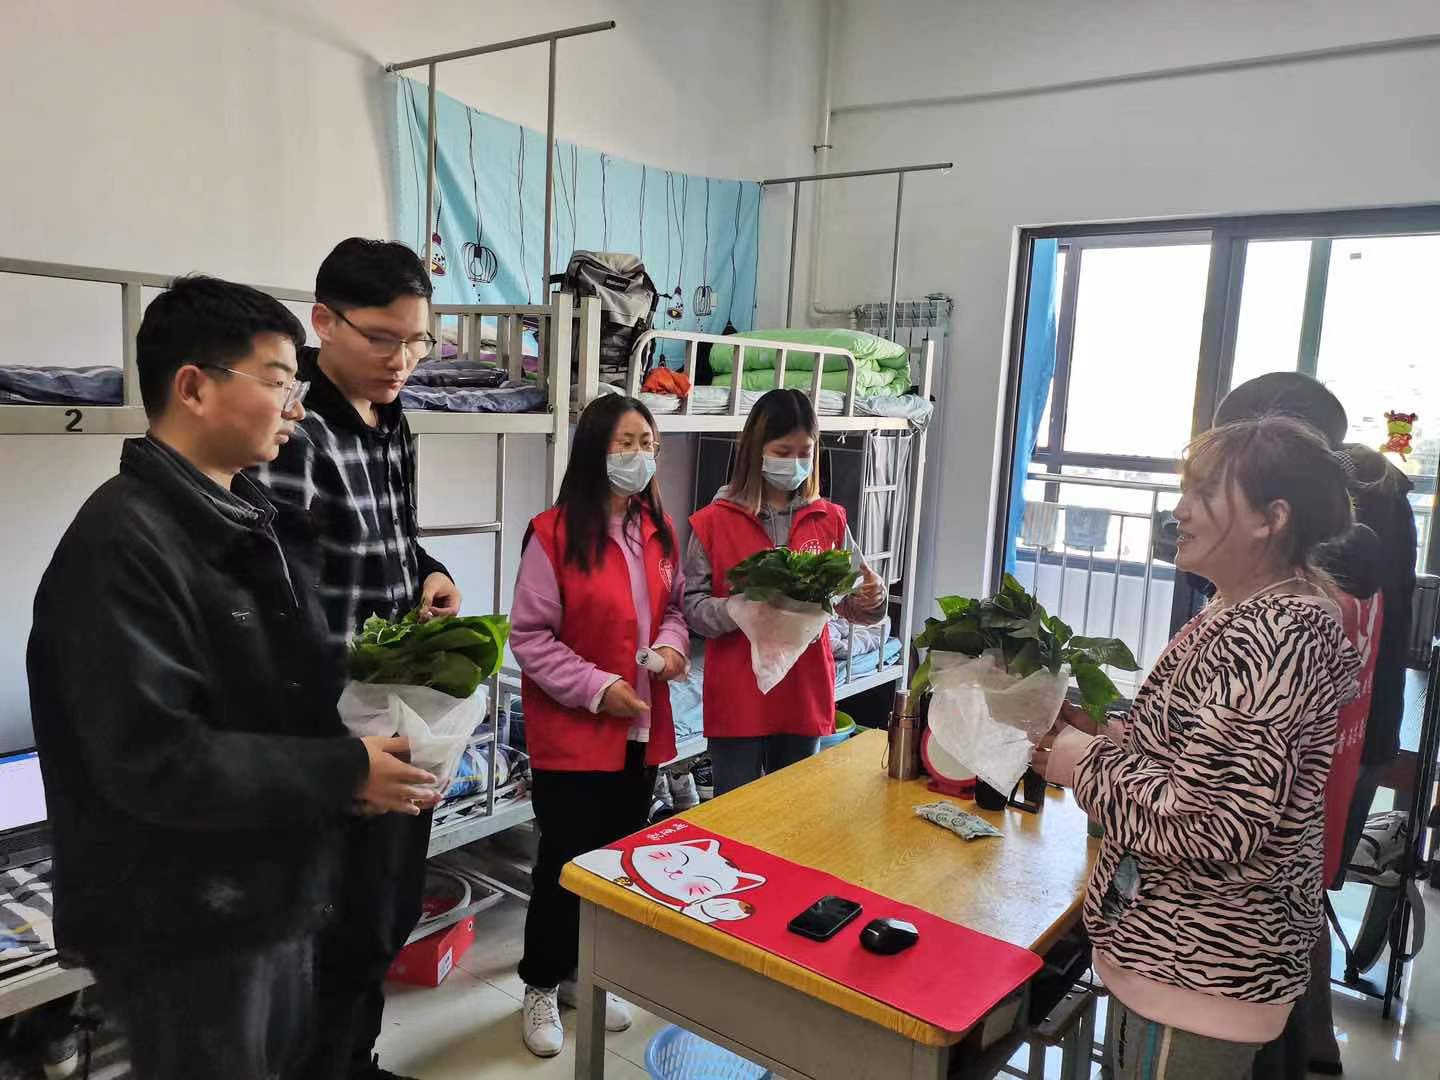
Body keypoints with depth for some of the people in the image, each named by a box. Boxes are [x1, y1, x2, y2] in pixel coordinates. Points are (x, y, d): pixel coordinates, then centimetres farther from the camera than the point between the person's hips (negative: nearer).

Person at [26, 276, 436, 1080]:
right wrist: (346, 772, -23)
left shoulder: (246, 519, 9)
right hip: (188, 927, -8)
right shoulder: (122, 541, -21)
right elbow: (152, 759, -27)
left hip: (276, 894, 9)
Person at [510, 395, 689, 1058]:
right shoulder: (553, 534, -14)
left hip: (642, 729, 6)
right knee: (565, 861, 6)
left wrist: (671, 643, -6)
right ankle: (541, 987, 28)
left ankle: (583, 974, 36)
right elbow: (530, 636, -14)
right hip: (572, 731, -6)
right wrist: (597, 688, -20)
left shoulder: (657, 531, 5)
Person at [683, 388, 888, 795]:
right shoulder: (715, 521, -5)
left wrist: (872, 598, -17)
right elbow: (692, 605, -8)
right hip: (738, 699, -3)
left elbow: (854, 603, 5)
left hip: (805, 695, 3)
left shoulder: (829, 520, 4)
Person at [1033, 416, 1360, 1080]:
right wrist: (1101, 734, 2)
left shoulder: (1273, 637, -25)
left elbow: (1210, 828, -29)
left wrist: (1084, 763, -17)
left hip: (1198, 969, -10)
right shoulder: (1247, 614, 8)